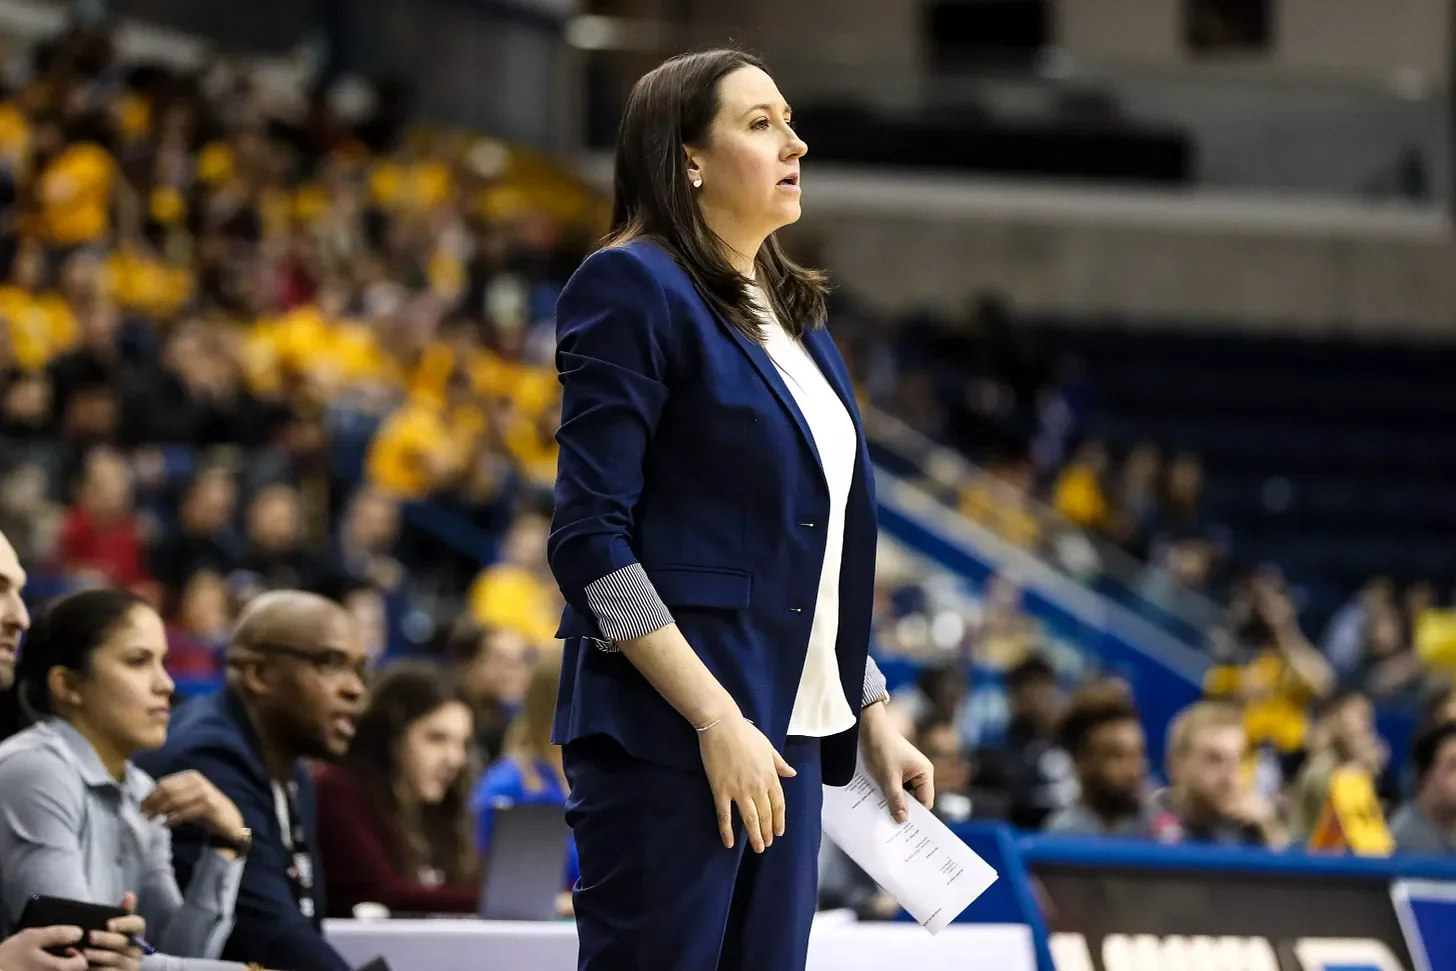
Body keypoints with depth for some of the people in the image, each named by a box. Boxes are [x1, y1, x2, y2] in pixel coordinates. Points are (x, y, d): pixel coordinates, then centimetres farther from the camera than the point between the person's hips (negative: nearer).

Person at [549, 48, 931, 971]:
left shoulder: (794, 315, 17)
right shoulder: (634, 289, -6)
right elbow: (589, 539, -14)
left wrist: (872, 712, 14)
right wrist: (715, 719, -19)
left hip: (786, 733, 8)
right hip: (667, 732, -8)